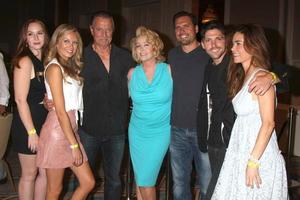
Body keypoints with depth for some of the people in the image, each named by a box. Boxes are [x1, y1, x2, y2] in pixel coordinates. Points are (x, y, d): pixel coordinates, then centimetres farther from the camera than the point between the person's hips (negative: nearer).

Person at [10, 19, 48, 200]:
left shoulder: (45, 61, 9)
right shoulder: (25, 61, -13)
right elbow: (20, 100, -17)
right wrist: (31, 132, -18)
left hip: (44, 122, 7)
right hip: (27, 124, -7)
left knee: (46, 172, 12)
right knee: (29, 174, 6)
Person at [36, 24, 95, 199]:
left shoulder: (70, 67, 14)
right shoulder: (55, 68, -12)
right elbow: (60, 112, -16)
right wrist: (74, 145, -15)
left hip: (71, 129, 8)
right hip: (57, 131, -8)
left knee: (88, 182, 8)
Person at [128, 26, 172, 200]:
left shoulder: (169, 70, -8)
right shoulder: (132, 73, 0)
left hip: (160, 132, -3)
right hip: (137, 131, 3)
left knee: (146, 181, -3)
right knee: (140, 180, 11)